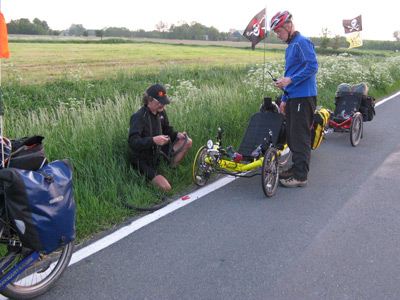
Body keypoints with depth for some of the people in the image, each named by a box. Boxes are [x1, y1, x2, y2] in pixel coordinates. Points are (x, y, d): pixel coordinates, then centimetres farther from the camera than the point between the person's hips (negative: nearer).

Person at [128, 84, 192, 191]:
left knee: (187, 142, 0)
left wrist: (177, 134, -10)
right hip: (142, 161, -8)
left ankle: (172, 169, 10)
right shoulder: (139, 117, -22)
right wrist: (153, 140, -45)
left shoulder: (161, 112, 2)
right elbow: (133, 143, -31)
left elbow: (168, 131, 13)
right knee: (166, 188, -22)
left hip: (156, 153, 8)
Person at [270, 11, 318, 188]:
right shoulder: (290, 46, 20)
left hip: (303, 98, -10)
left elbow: (312, 67, -20)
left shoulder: (302, 42, -10)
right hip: (293, 98, 10)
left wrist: (290, 80, -23)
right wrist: (284, 99, 22)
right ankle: (296, 168, 26)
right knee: (292, 137, 14)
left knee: (300, 138, -6)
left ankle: (301, 176, 0)